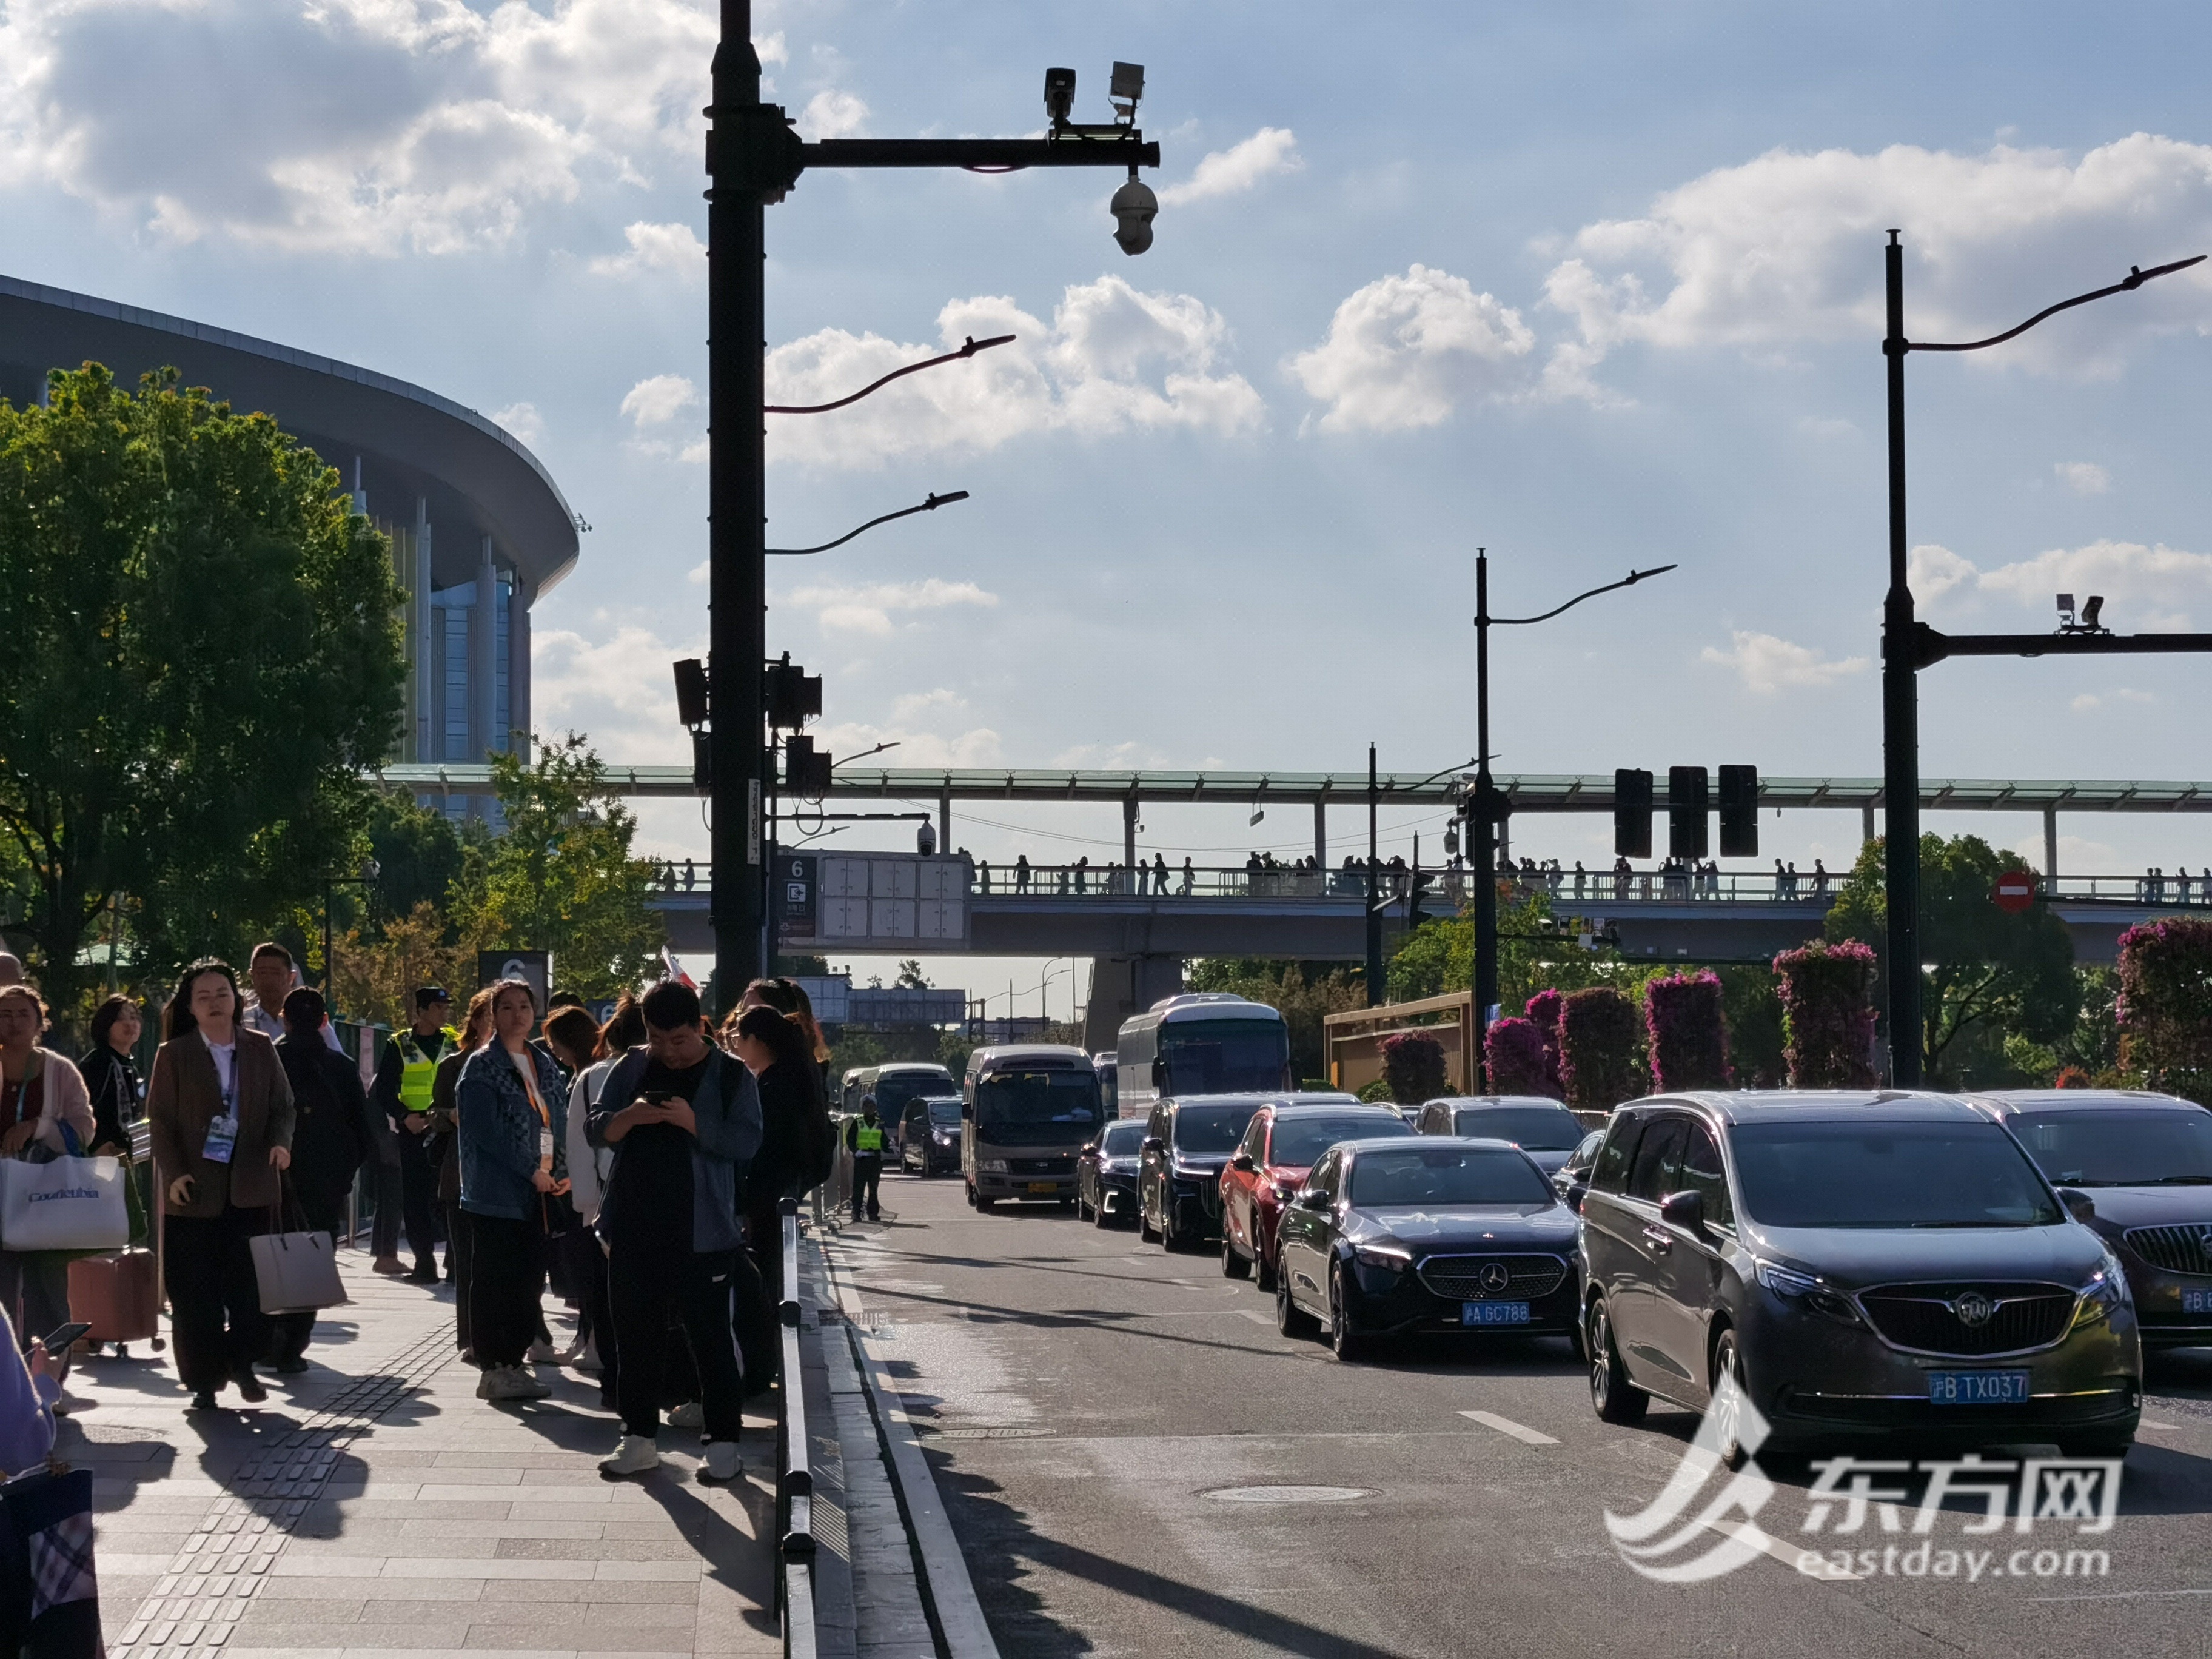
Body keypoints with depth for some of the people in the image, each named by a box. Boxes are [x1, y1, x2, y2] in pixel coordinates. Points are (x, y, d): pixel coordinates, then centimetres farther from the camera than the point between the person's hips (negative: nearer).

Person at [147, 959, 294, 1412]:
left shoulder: (260, 1049, 8)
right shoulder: (173, 1055, 2)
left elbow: (282, 1104, 9)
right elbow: (160, 1119, 0)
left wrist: (280, 1142, -11)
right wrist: (174, 1173, -11)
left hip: (250, 1186, 1)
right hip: (195, 1191, -1)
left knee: (249, 1285, 0)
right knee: (196, 1294, -1)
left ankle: (243, 1366, 15)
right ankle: (203, 1383, 5)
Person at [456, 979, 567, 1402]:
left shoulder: (544, 1065, 16)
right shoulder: (481, 1066, -5)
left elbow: (559, 1122, 17)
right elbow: (485, 1131, -13)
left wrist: (562, 1170, 0)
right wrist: (532, 1172, -14)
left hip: (538, 1192, 6)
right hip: (498, 1189, -6)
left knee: (528, 1280, 7)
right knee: (494, 1282, -3)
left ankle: (513, 1363, 13)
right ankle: (493, 1370, -1)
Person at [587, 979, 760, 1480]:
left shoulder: (730, 1075, -2)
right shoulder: (631, 1070, 9)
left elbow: (746, 1141, -11)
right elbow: (597, 1129, 6)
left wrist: (694, 1121, -24)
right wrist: (630, 1116, -14)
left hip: (701, 1233, -4)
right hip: (634, 1228, 4)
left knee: (711, 1339, -1)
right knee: (636, 1338, 10)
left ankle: (723, 1443, 4)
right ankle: (640, 1439, 19)